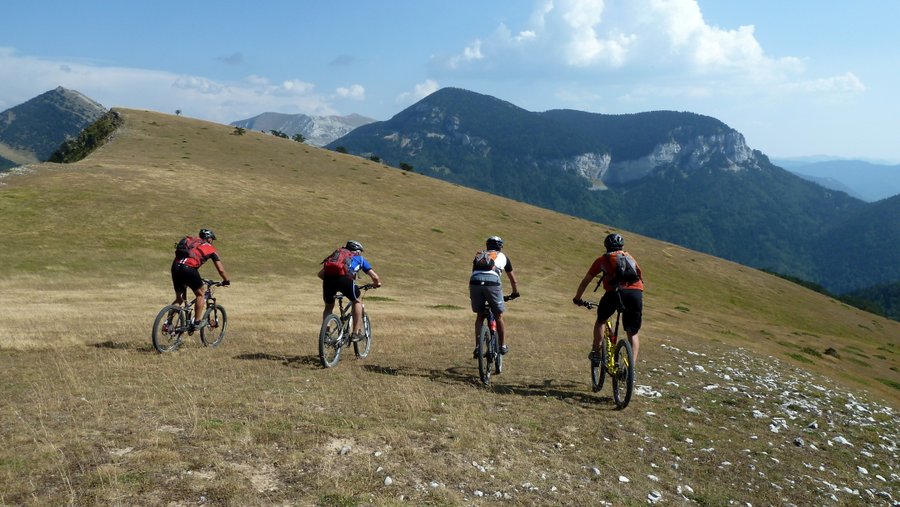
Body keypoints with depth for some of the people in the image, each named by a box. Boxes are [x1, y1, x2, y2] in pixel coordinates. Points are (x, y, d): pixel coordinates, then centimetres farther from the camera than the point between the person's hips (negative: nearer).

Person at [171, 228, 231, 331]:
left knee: (179, 298, 22)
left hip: (175, 267, 6)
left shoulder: (192, 243, 32)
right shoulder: (211, 249, 17)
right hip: (188, 269, -5)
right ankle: (196, 323, 11)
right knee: (200, 295, 15)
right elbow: (220, 269, 17)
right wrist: (226, 280, 34)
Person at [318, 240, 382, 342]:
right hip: (345, 279, -3)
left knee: (328, 307, 28)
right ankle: (356, 333, 20)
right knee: (357, 302, 24)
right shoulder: (359, 258, 31)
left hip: (328, 279, 3)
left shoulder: (336, 254, 39)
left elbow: (320, 274, 32)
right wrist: (376, 283, 49)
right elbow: (375, 277, 27)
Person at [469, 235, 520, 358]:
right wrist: (515, 293, 50)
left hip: (475, 283, 2)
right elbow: (513, 278, 35)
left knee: (480, 316, 19)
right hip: (492, 284, -2)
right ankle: (503, 346, 23)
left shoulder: (479, 255, 31)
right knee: (499, 317, 16)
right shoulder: (502, 256, 27)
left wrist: (471, 294, 47)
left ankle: (477, 347, 15)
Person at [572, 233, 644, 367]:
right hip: (636, 292, 2)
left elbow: (585, 281, 29)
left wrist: (577, 298, 43)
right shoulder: (629, 257, 31)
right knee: (633, 333, 15)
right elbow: (641, 277, 39)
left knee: (601, 320, 26)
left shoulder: (602, 259, 24)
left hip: (615, 291, -2)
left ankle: (595, 353, 21)